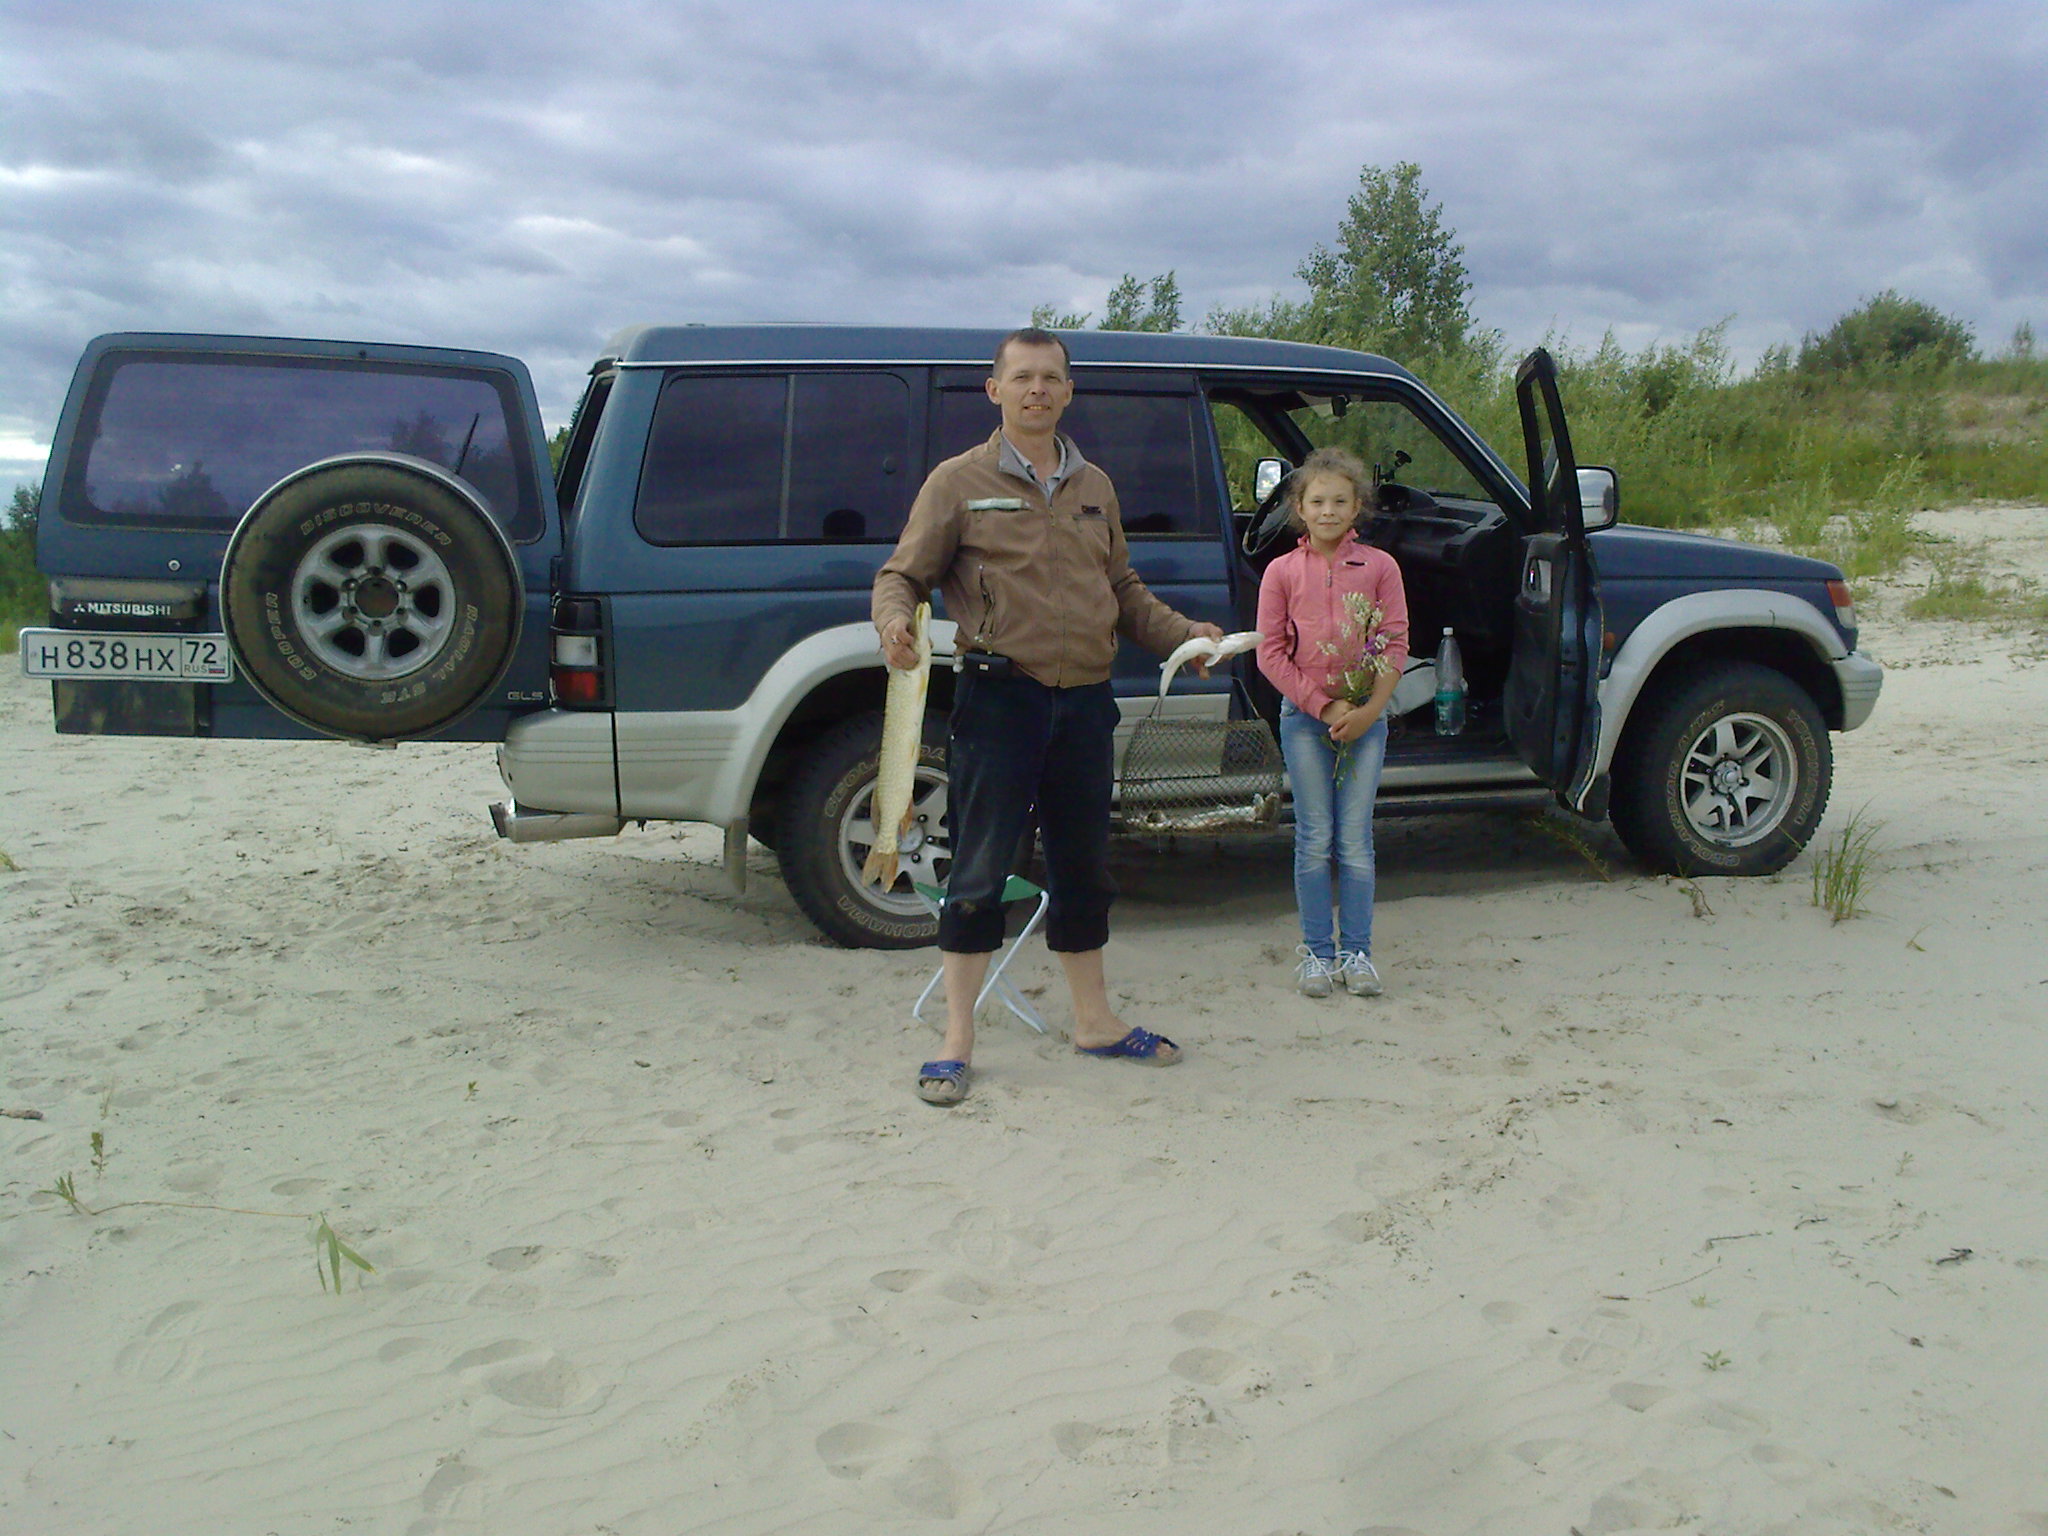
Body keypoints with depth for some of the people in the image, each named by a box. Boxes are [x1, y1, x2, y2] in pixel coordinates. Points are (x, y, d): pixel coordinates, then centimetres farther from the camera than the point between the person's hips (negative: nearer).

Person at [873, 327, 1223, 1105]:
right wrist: (894, 620, -23)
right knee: (979, 868, -3)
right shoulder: (959, 481, 1)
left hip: (1086, 701, 5)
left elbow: (1125, 590, 23)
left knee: (1083, 867, 14)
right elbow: (902, 575, -1)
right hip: (1000, 698, -5)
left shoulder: (1094, 487, 16)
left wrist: (1184, 633, 8)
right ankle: (957, 1040, 7)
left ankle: (1094, 1020, 28)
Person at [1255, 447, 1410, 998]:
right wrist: (1324, 706, -11)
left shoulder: (1379, 567, 2)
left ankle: (1356, 951, 13)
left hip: (1365, 715, 0)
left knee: (1355, 840, 4)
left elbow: (1395, 644, -1)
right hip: (1303, 717, 0)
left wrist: (1368, 709, -13)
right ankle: (1317, 951, 14)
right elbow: (1270, 652, -3)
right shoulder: (1282, 572, 1)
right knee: (1315, 839, 4)